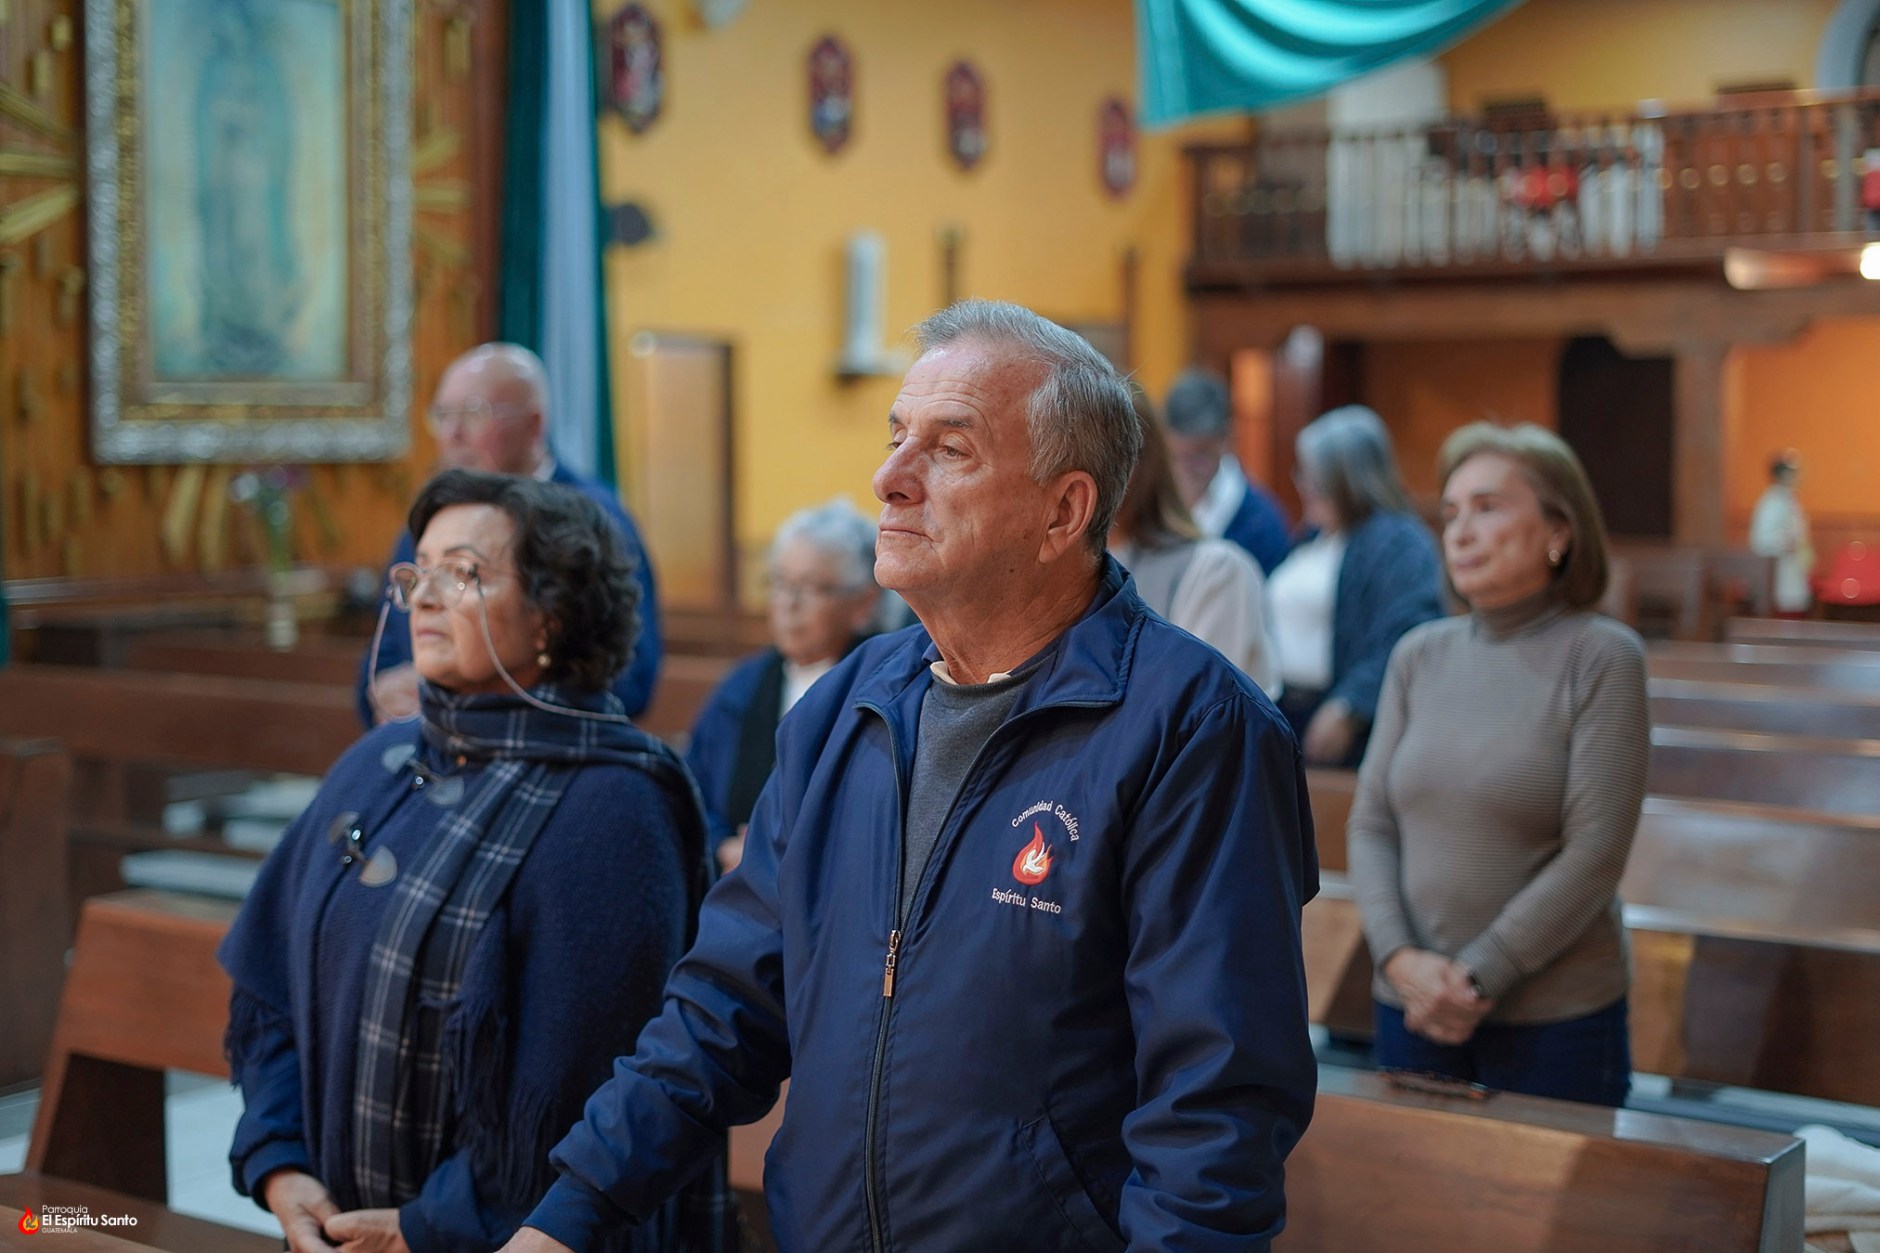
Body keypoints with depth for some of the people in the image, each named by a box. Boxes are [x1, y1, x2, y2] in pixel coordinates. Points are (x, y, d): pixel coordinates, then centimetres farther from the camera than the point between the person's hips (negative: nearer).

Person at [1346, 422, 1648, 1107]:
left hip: (1556, 1017, -4)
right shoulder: (1419, 655, 6)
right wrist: (1401, 958, -11)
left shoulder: (1602, 656, -7)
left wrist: (1476, 978, -13)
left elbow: (1594, 853, -12)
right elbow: (1370, 823, 5)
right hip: (1412, 1006, 4)